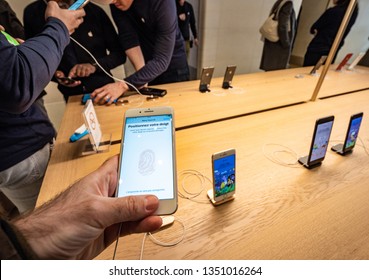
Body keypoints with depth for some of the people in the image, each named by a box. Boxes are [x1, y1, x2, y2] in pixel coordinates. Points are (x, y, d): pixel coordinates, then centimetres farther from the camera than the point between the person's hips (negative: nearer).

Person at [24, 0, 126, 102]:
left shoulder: (94, 10, -7)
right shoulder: (32, 13, -3)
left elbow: (120, 53, -4)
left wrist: (94, 65, -18)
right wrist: (55, 74, -13)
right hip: (73, 97, 1)